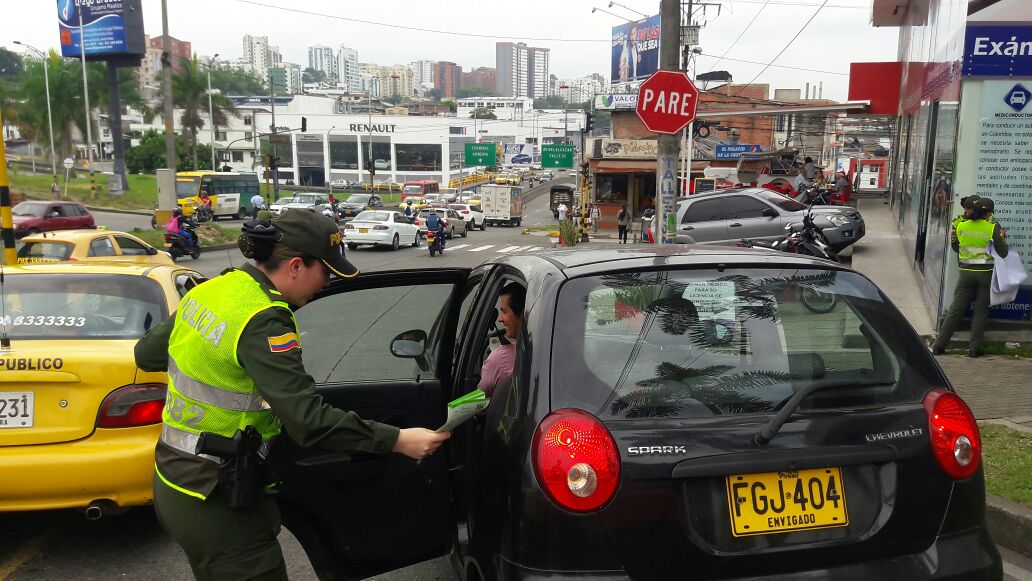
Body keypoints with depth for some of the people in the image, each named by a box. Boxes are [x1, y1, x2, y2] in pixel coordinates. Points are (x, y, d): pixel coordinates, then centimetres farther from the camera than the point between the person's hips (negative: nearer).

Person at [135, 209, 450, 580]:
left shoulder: (210, 290, 0)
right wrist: (397, 440, -27)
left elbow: (147, 354, 13)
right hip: (213, 502, -9)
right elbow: (309, 420, -30)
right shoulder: (262, 322, -25)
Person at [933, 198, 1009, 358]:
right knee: (981, 312, 8)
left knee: (956, 310, 7)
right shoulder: (993, 228, -10)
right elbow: (1003, 253, -6)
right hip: (986, 273, -2)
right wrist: (1002, 238, 9)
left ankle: (939, 345, 6)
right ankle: (974, 348, 9)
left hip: (966, 273, 2)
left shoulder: (961, 226, -2)